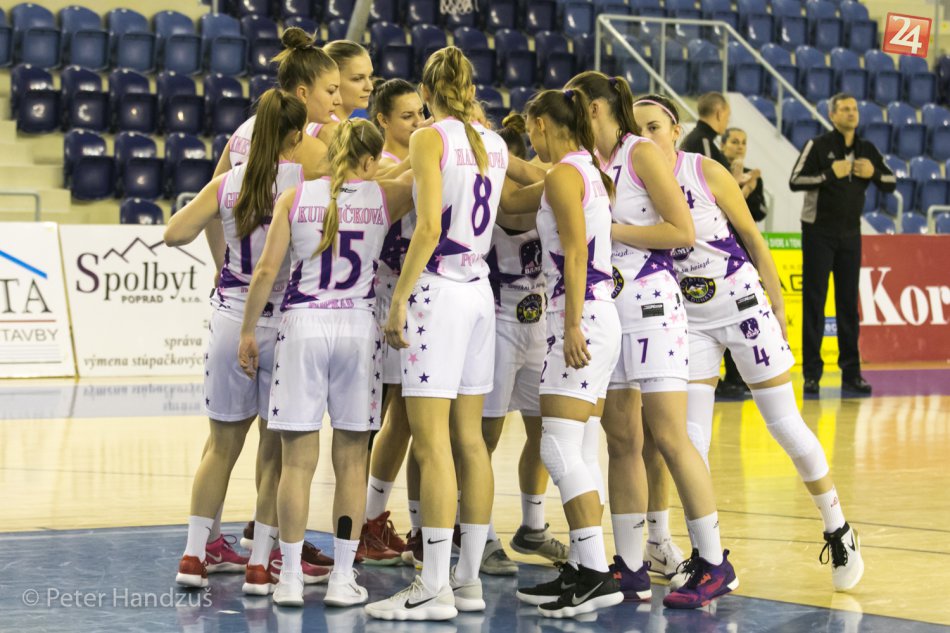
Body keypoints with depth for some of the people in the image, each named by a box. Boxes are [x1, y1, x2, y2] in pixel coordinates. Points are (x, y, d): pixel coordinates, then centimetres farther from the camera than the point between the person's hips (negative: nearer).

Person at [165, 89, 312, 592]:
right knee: (277, 451, 7)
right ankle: (259, 564, 8)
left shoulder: (229, 183, 1)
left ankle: (194, 555, 14)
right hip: (283, 322, -3)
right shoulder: (308, 178, -8)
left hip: (231, 319, 3)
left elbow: (174, 234, 0)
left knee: (222, 445, 14)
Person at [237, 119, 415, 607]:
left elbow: (266, 269, 1)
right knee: (351, 461, 7)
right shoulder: (385, 197, 2)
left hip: (303, 325, 0)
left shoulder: (295, 197, 3)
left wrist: (247, 331, 7)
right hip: (358, 325, 0)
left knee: (297, 460, 4)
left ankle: (290, 578, 6)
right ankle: (342, 579, 9)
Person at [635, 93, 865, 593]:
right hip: (688, 317, 3)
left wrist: (778, 305, -1)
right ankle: (706, 556, 6)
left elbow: (752, 238, -4)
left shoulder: (707, 172, -12)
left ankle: (838, 532, 19)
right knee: (691, 439, -4)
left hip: (743, 305, -3)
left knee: (785, 425, 2)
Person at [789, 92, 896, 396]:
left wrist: (874, 174, -8)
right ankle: (812, 373, 1)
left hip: (850, 234, 4)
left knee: (848, 303, 6)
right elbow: (795, 181, -13)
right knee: (814, 302, -2)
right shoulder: (818, 145, -6)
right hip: (818, 231, -4)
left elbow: (891, 183, 12)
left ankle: (851, 373, 10)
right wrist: (830, 174, -22)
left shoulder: (867, 149, 8)